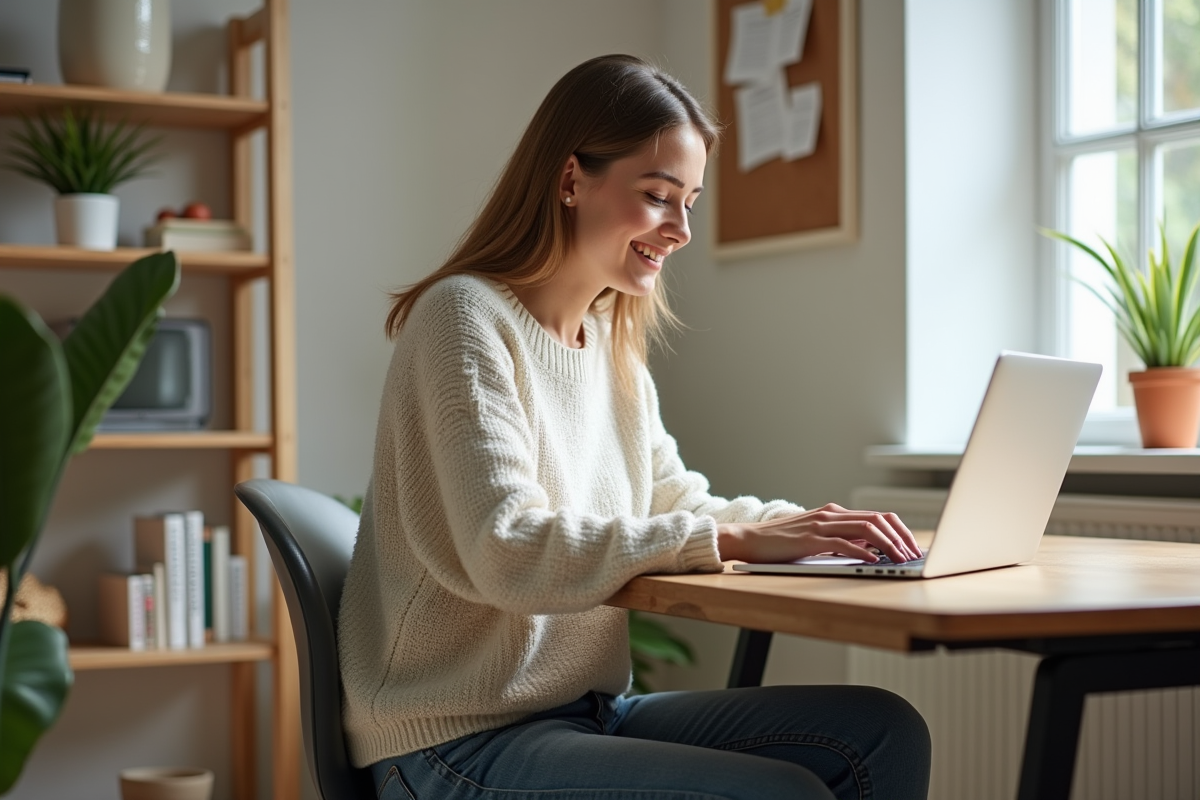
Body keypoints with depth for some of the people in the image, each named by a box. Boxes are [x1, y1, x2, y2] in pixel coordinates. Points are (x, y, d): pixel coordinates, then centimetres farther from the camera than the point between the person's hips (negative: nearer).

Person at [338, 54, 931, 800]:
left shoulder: (614, 342, 13)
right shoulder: (466, 318, -14)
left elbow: (675, 502, 15)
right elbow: (511, 553, -25)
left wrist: (811, 526, -5)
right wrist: (733, 538, -26)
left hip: (593, 709, 8)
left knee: (885, 733, -6)